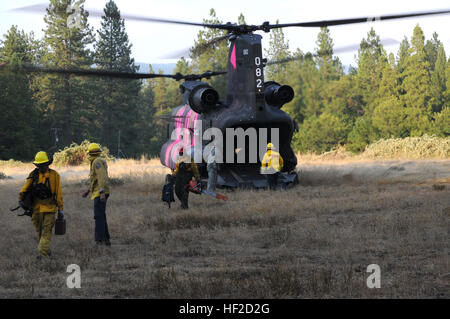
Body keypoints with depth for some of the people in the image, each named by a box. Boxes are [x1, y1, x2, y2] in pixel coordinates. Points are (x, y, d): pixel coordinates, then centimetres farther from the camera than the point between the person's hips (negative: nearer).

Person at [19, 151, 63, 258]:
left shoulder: (54, 175, 0)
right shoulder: (33, 175, 6)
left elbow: (58, 193, 1)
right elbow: (26, 187, -3)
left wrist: (60, 209, 0)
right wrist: (21, 198, -21)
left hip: (49, 208, -3)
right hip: (36, 208, 3)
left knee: (46, 231, -9)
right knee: (39, 231, 11)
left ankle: (43, 253, -13)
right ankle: (47, 251, 26)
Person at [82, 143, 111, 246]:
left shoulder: (97, 162, -12)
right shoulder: (100, 161, 20)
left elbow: (102, 177, -23)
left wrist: (102, 192, -30)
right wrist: (88, 191, 32)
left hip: (100, 193, -10)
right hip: (100, 192, 10)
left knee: (99, 216, -12)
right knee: (101, 216, 13)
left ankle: (100, 240, -14)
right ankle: (106, 240, 15)